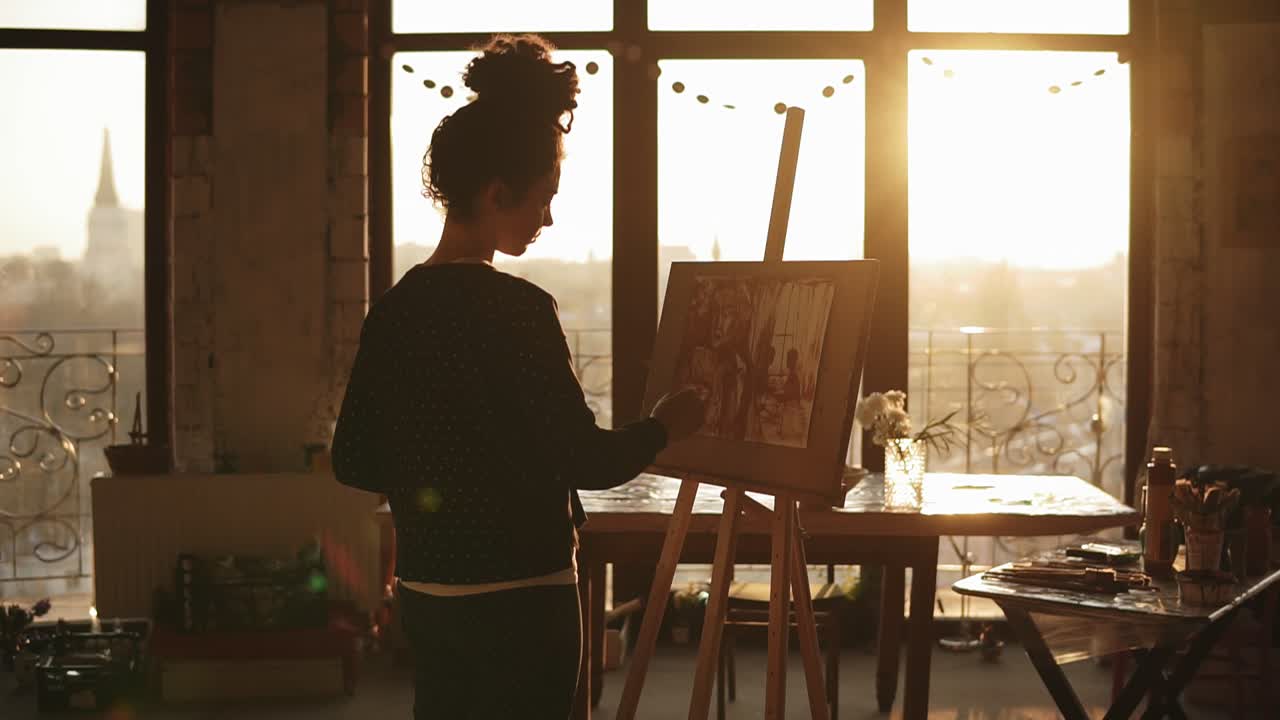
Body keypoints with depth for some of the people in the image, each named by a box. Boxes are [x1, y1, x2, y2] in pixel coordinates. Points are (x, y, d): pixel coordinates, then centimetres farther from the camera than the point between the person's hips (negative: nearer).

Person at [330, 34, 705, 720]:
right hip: (516, 596, -7)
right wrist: (663, 426, 1)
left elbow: (354, 463, 7)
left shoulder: (394, 308, 3)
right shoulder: (515, 308, -17)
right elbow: (588, 461, -17)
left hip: (425, 591, 7)